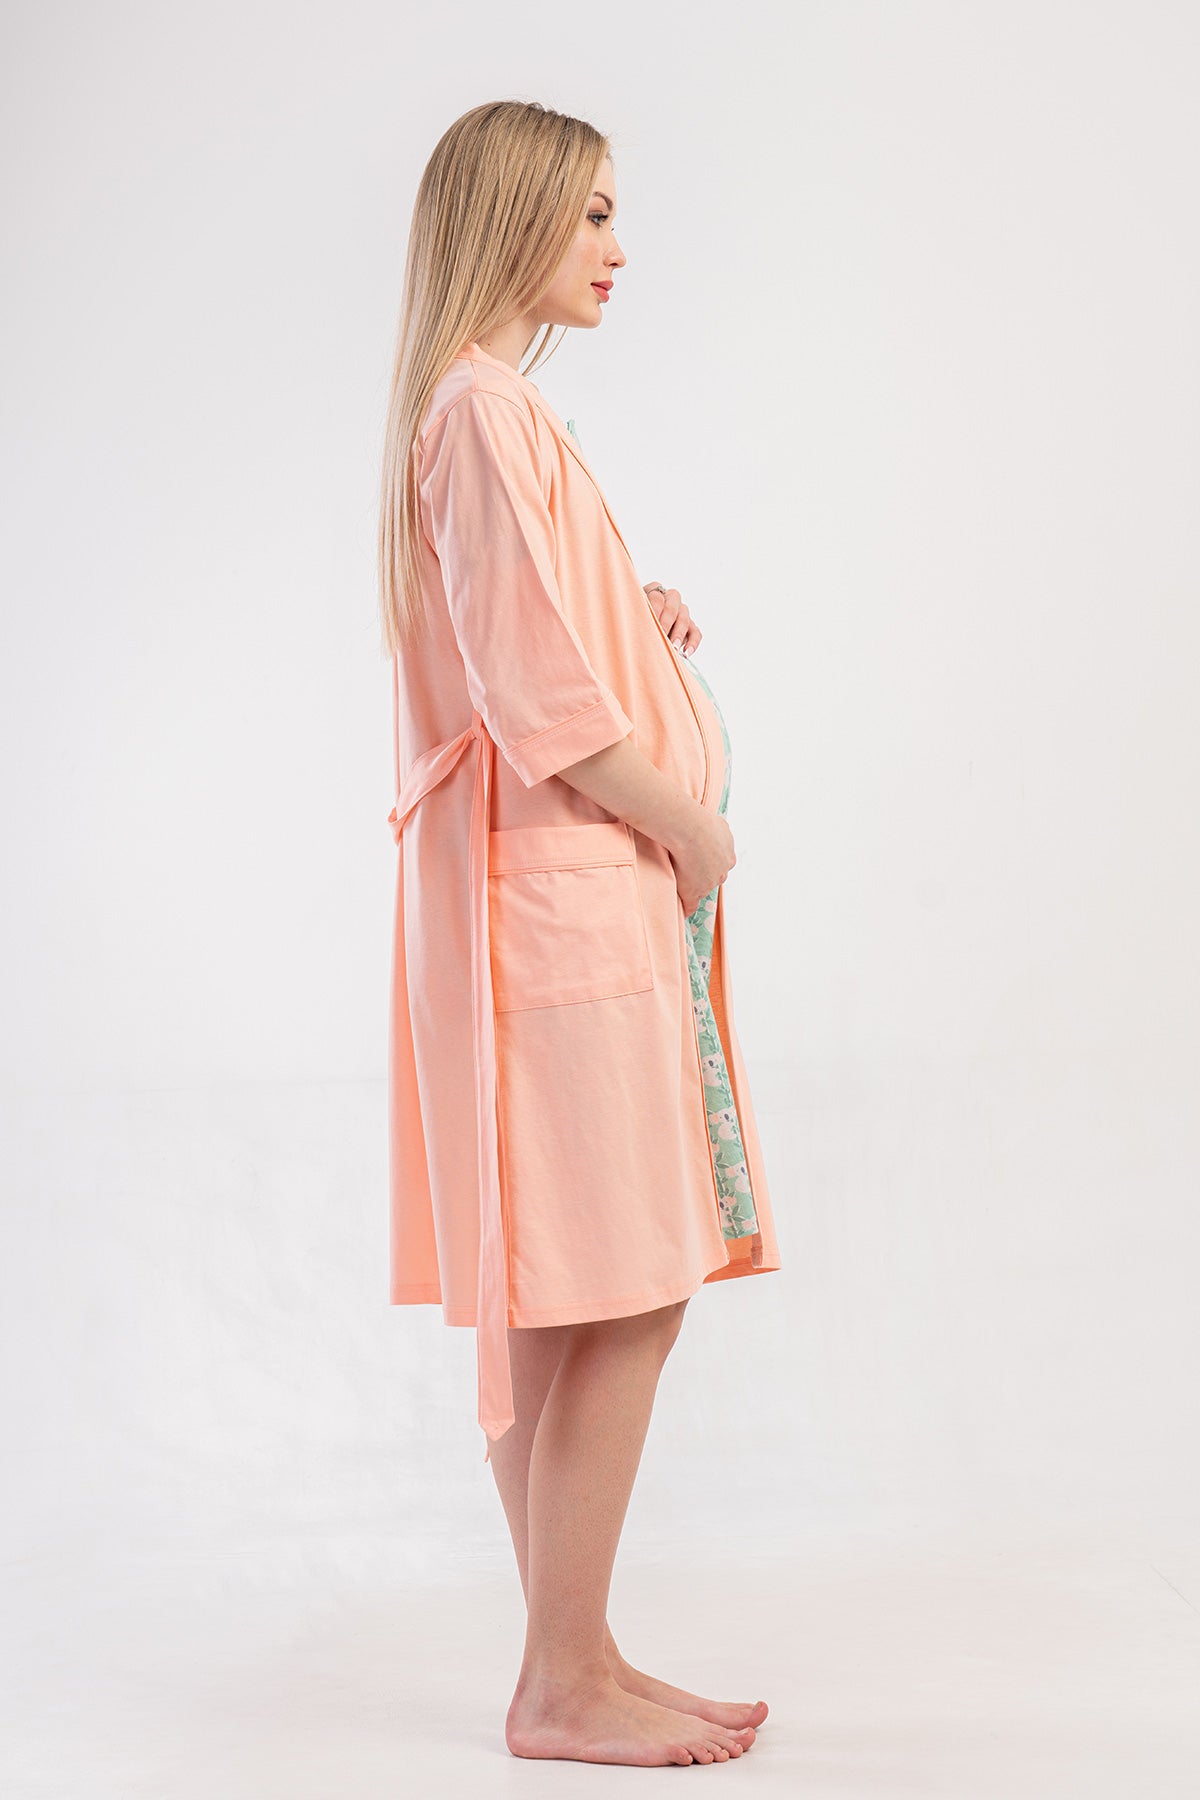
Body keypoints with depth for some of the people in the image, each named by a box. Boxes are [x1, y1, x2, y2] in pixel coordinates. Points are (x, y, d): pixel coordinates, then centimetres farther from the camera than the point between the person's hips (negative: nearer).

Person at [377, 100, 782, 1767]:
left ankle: (573, 1660, 19)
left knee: (550, 1311, 11)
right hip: (562, 892, -10)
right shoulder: (484, 408, -12)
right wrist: (693, 827, -7)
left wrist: (642, 616, 10)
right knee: (624, 1299, -6)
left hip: (586, 892, 10)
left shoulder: (492, 409, 20)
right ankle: (562, 1682, 3)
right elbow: (532, 691, -19)